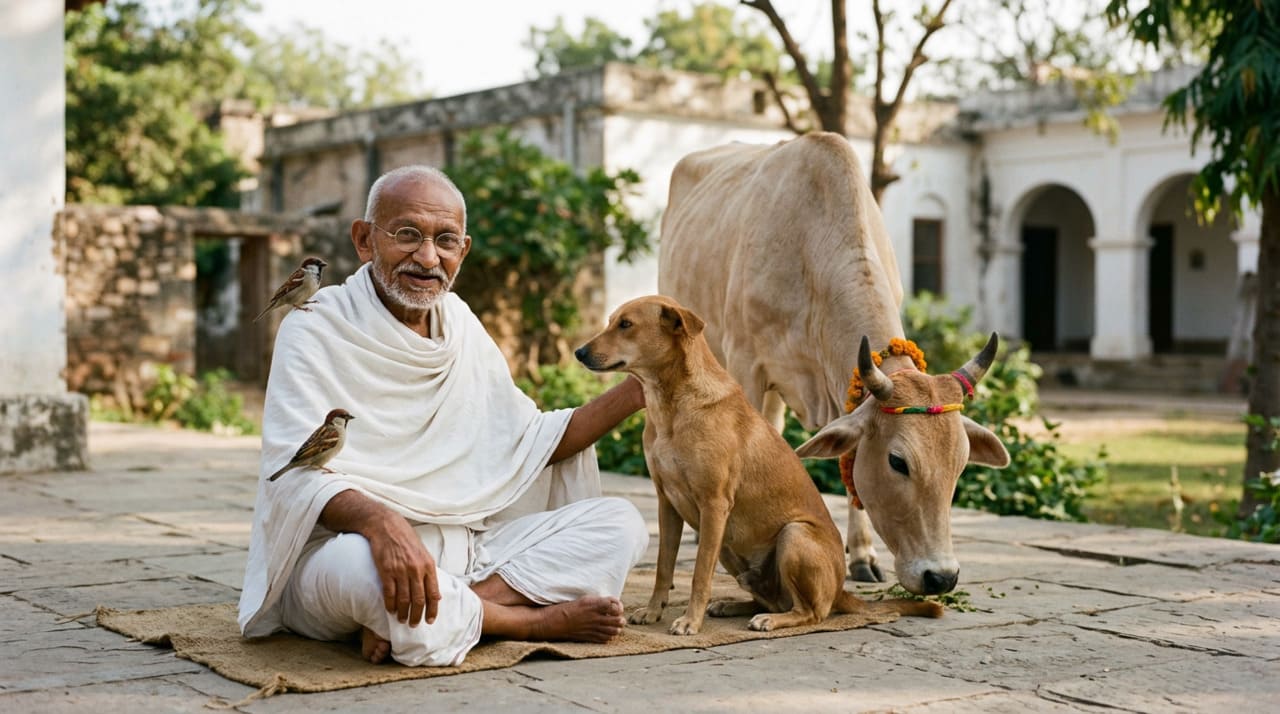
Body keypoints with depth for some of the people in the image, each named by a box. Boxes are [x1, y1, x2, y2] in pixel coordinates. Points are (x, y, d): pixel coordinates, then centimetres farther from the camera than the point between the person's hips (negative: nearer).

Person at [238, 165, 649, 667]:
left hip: (466, 548, 7)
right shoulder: (315, 329, -7)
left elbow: (530, 441, 15)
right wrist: (380, 520, -40)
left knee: (620, 525, -6)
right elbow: (296, 473, -19)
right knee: (358, 565, -41)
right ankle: (543, 620, -16)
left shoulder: (462, 326, 12)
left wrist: (635, 393, 4)